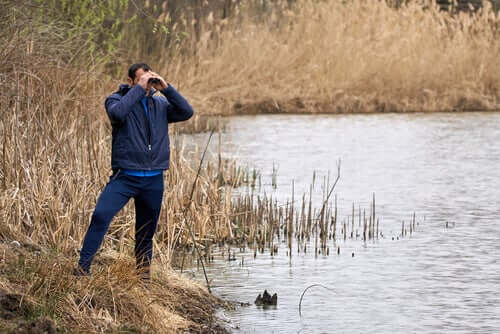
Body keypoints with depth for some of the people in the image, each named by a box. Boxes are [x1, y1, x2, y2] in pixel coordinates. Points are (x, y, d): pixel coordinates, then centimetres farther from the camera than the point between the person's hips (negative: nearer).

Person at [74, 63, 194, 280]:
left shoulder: (160, 105, 12)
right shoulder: (117, 99, 1)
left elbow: (186, 112, 0)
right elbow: (117, 112, -22)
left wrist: (166, 89, -8)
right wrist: (139, 89, -18)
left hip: (154, 180, 4)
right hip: (125, 176, -4)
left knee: (146, 231, 10)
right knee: (101, 215, -20)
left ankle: (143, 274, 23)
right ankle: (83, 267, -16)